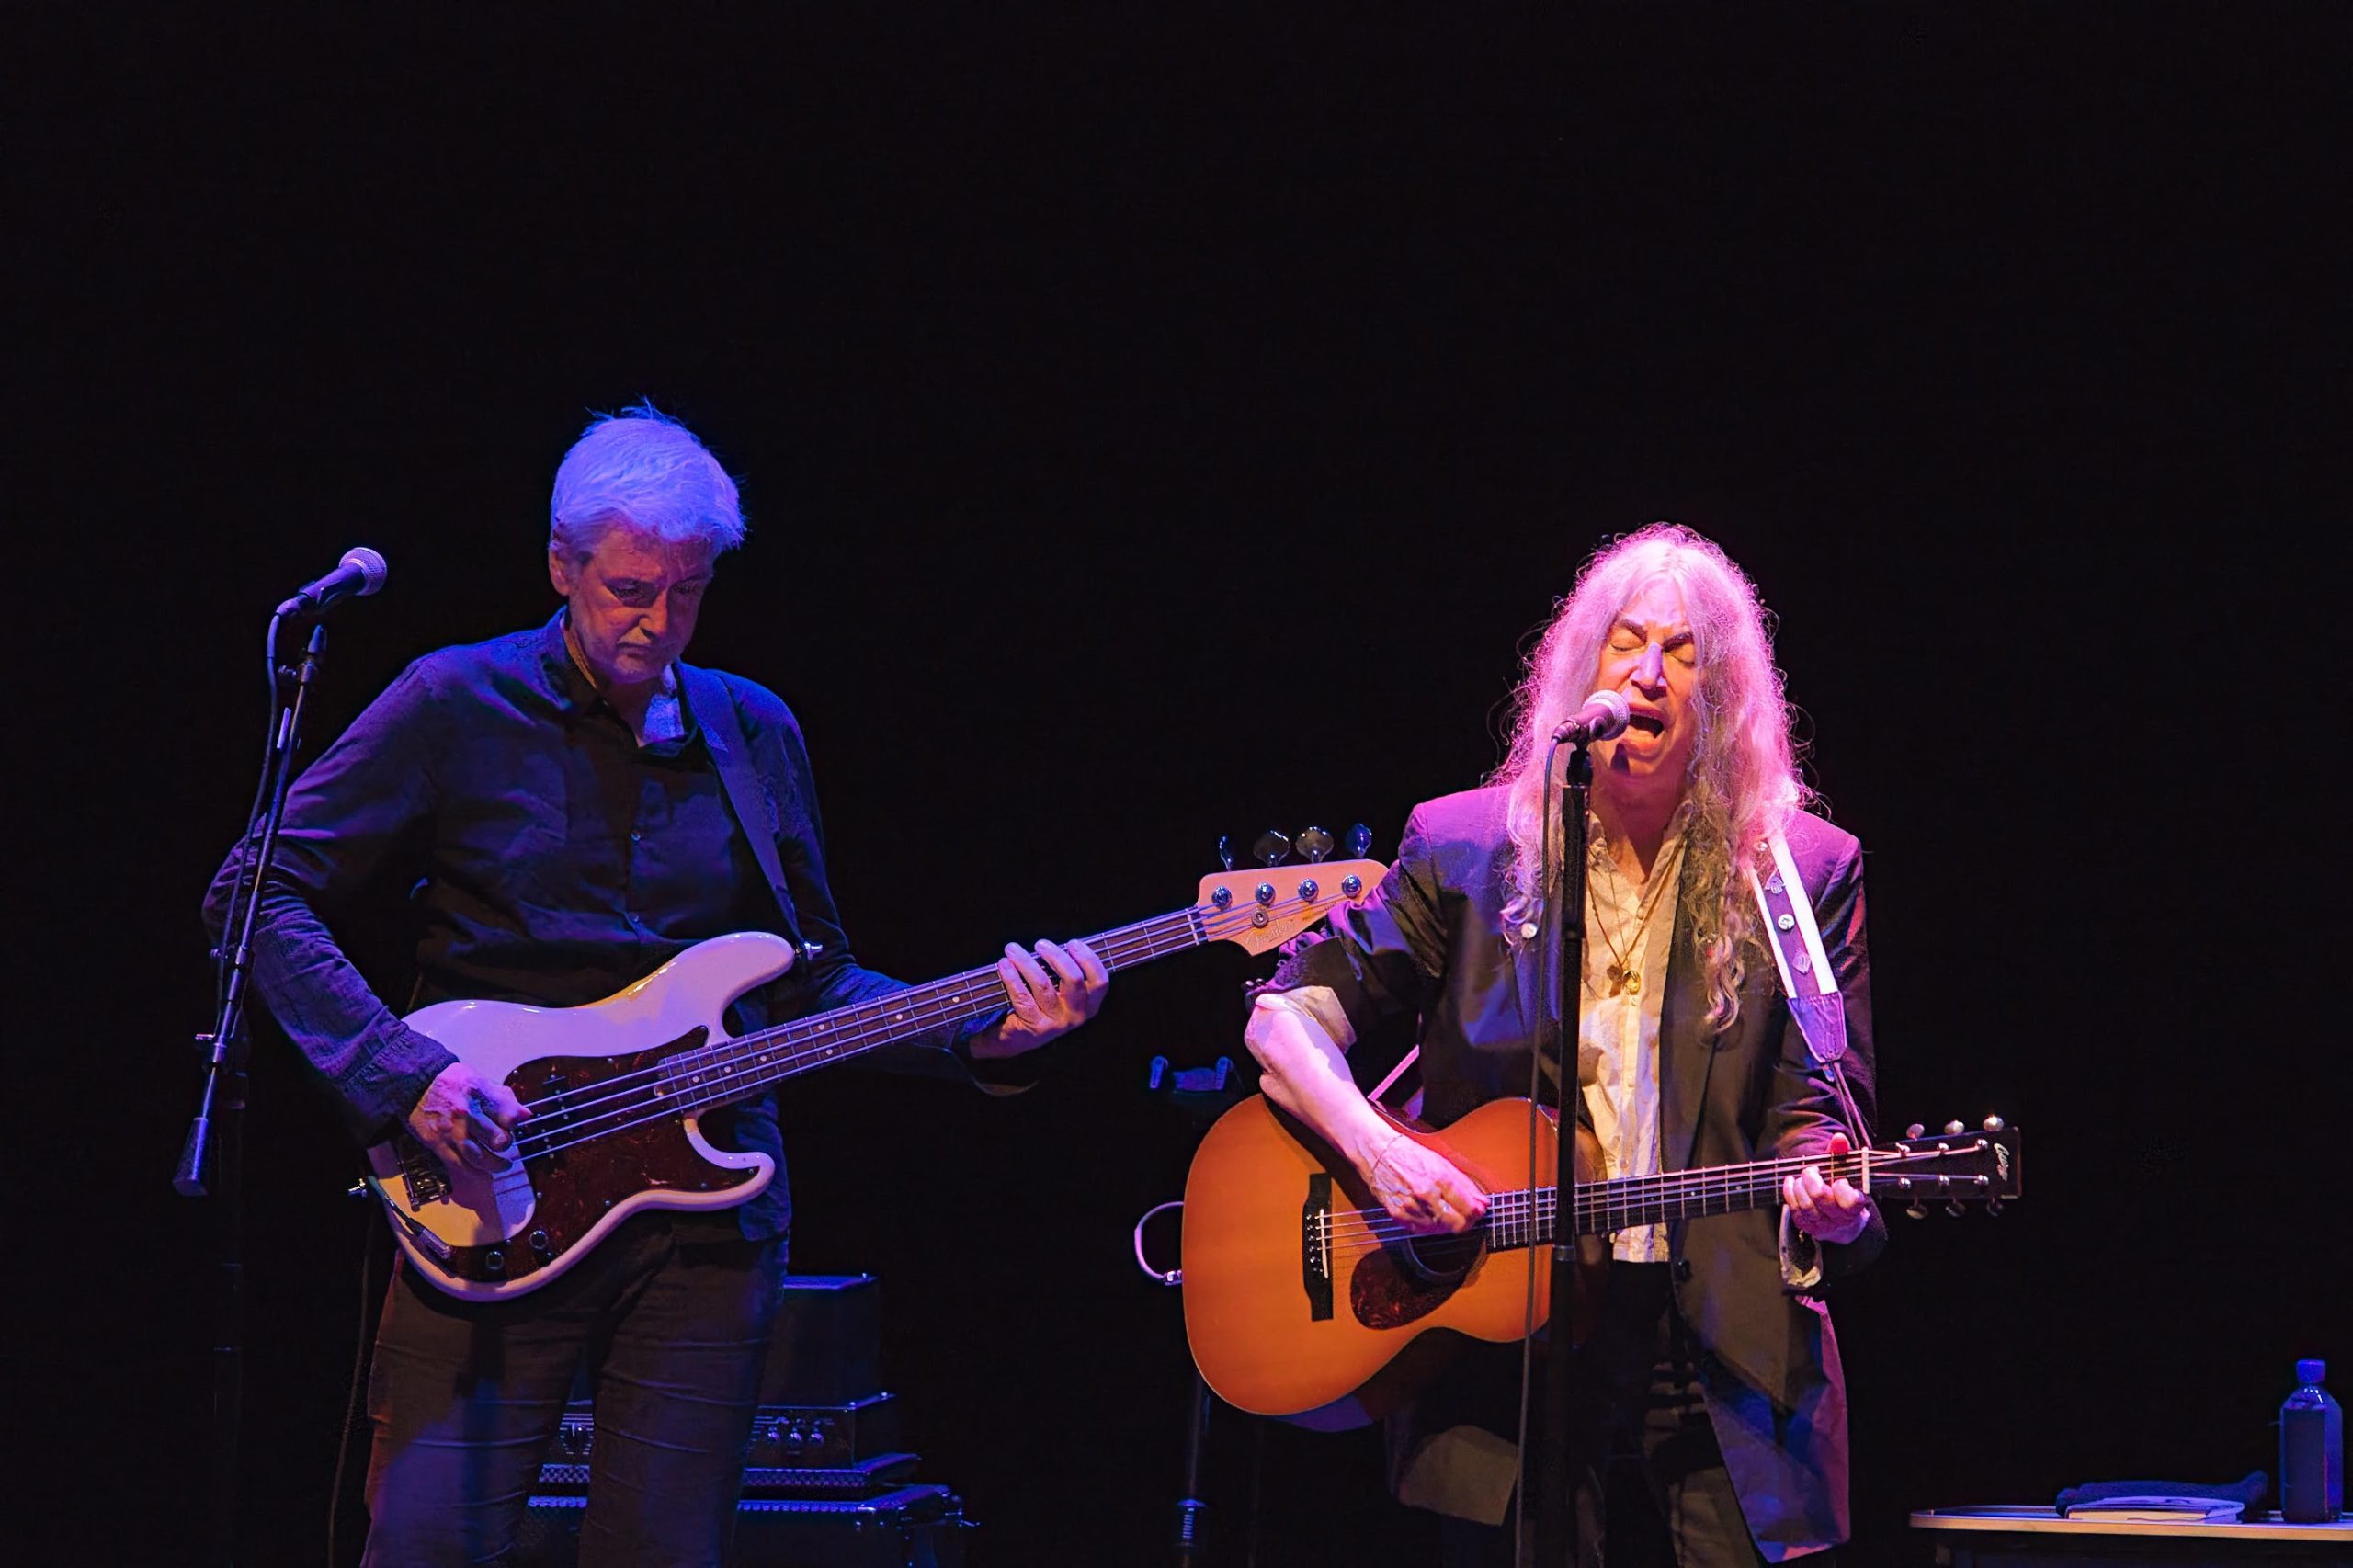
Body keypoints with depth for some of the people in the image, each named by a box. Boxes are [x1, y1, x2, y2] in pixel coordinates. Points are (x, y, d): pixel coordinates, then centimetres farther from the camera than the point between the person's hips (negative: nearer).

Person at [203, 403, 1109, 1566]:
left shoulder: (754, 732, 12)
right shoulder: (456, 708, -1)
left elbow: (811, 985, 16)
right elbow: (261, 897, -3)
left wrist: (976, 1039, -1)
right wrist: (401, 1073, -15)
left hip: (706, 1207, 3)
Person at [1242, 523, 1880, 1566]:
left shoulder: (1805, 871, 5)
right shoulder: (1465, 849, 5)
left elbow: (1811, 1105, 4)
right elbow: (1289, 1016, 6)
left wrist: (1822, 1193, -18)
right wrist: (1375, 1150, -11)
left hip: (1725, 1333, 0)